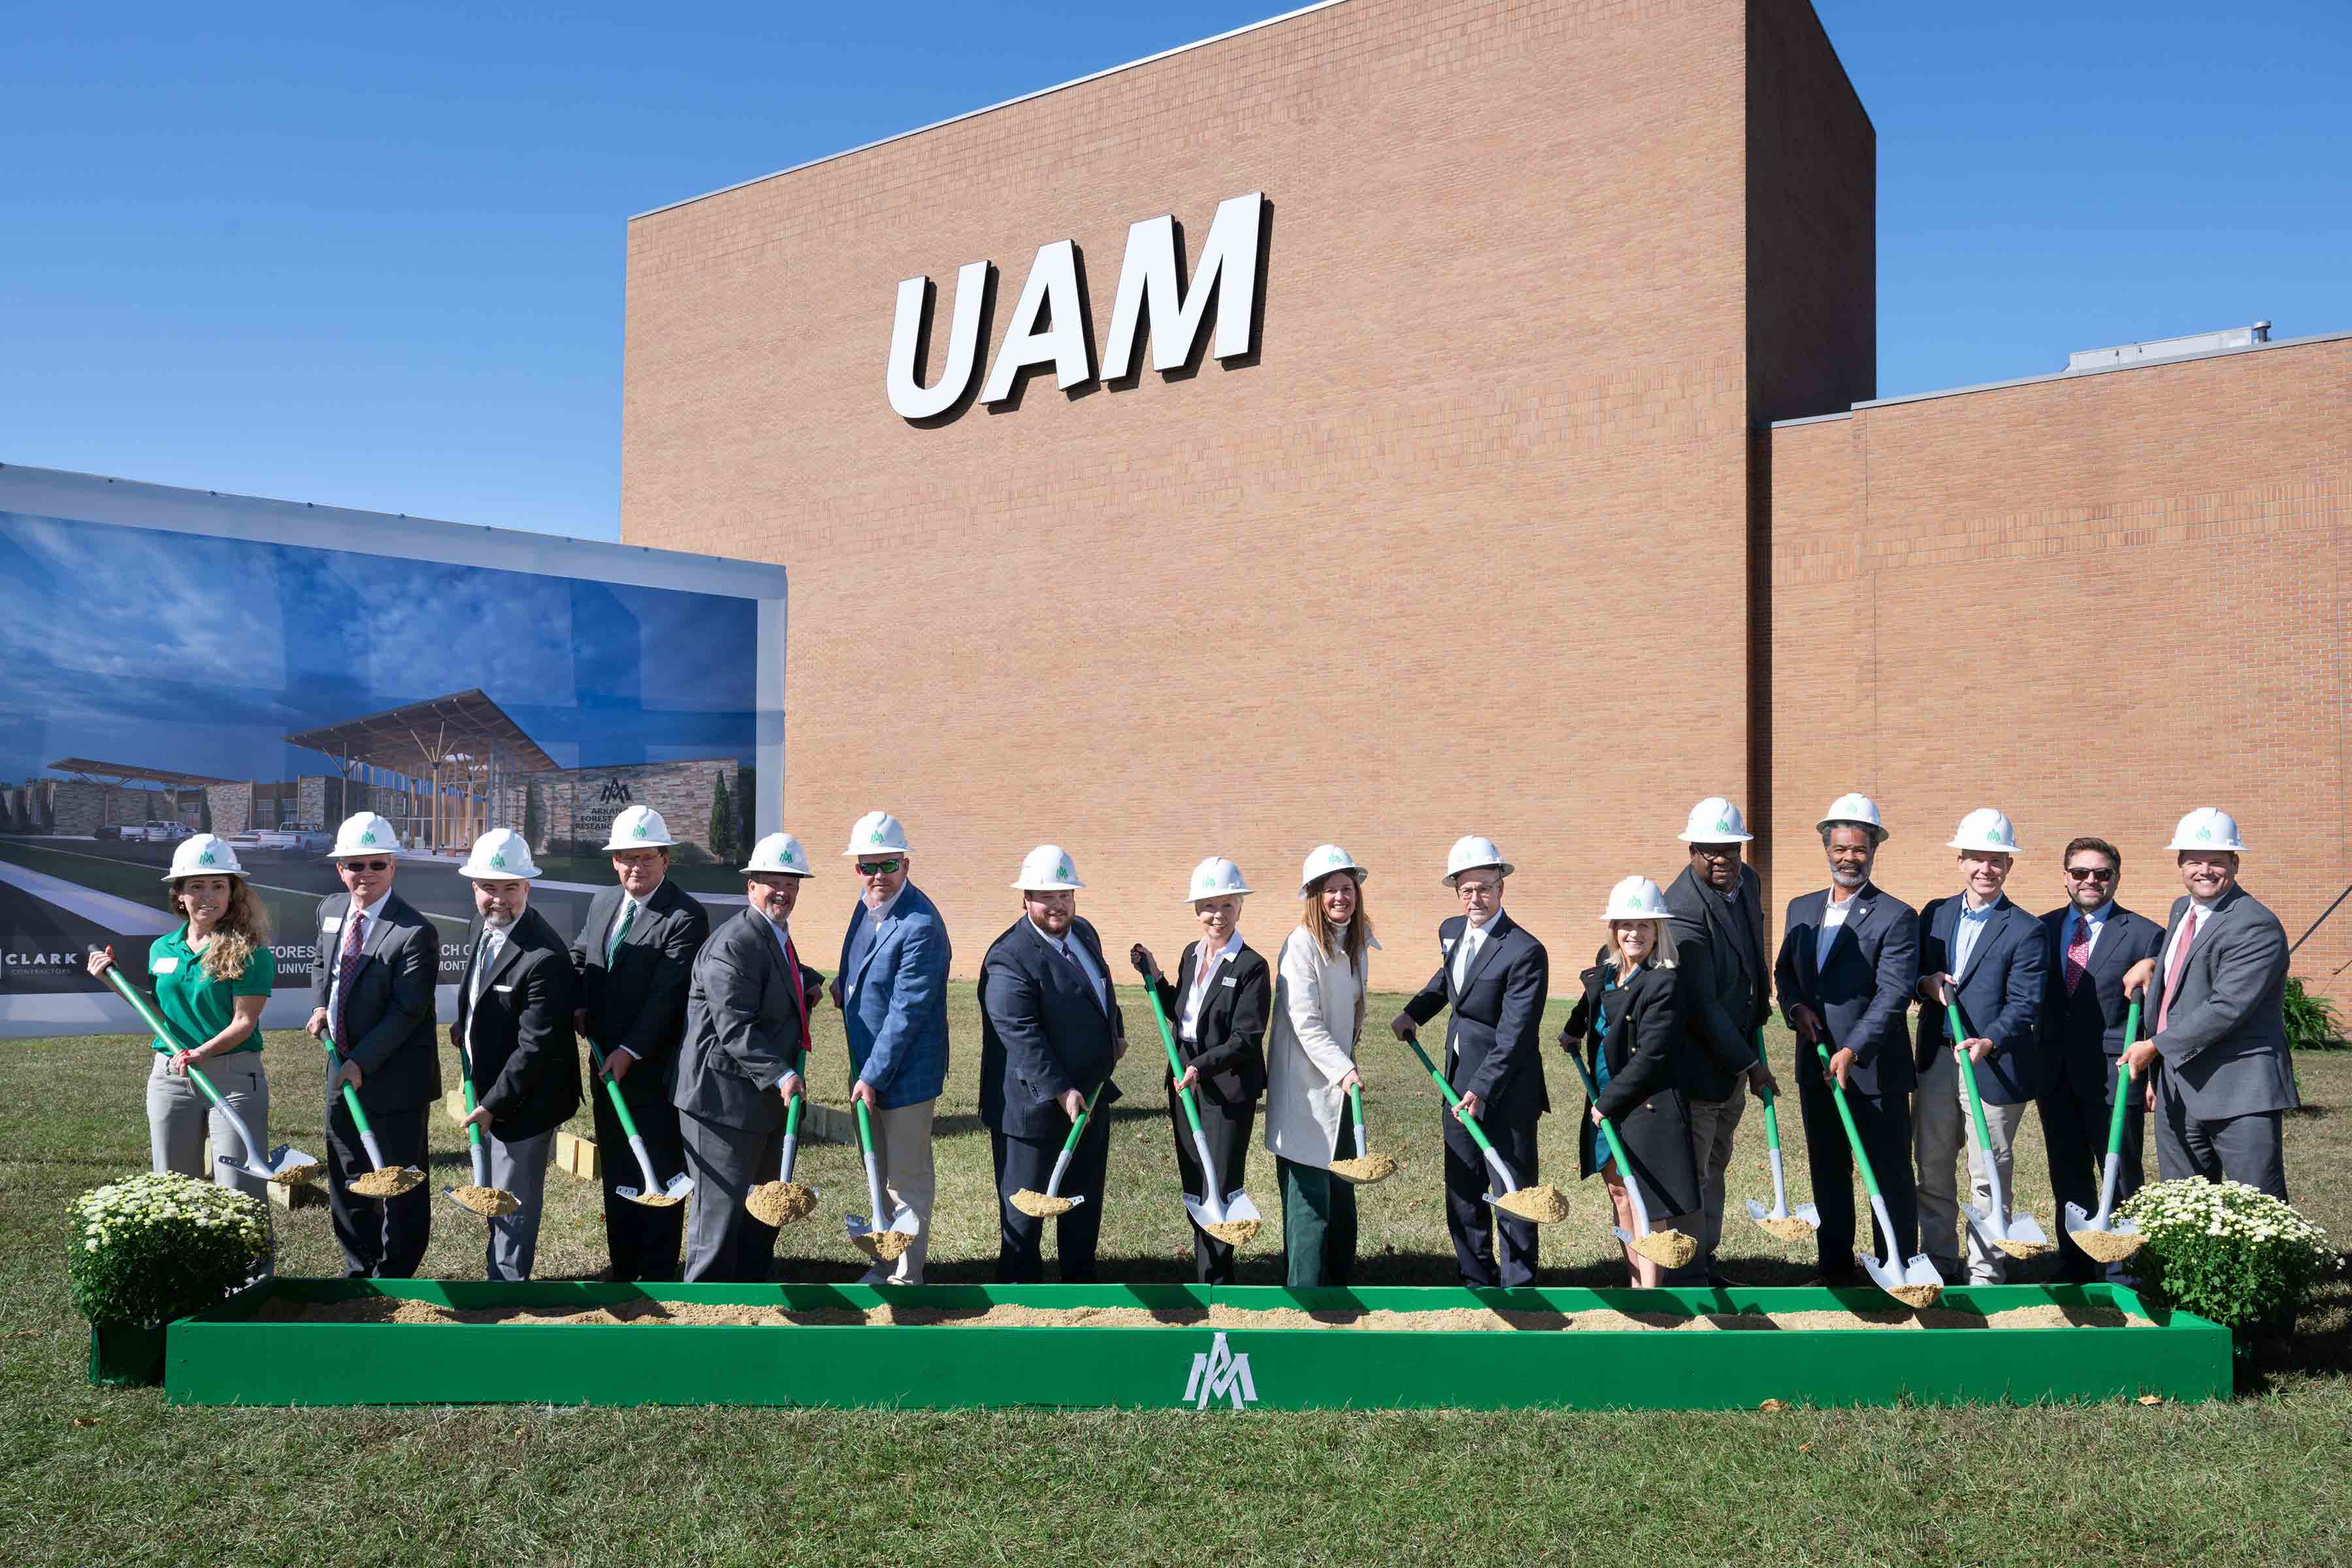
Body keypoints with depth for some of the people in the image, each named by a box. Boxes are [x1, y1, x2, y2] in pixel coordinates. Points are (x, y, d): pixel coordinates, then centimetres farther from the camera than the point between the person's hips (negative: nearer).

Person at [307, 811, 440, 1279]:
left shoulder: (415, 933, -19)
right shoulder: (331, 909, 4)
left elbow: (407, 1010, -21)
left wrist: (361, 1063, -23)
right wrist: (319, 1006, 3)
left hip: (394, 1080, -7)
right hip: (343, 1072, 7)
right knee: (345, 1182, 19)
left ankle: (393, 1279, 21)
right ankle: (360, 1270, 36)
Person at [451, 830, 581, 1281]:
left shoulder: (545, 957, -29)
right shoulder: (482, 923, 0)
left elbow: (534, 1047, -25)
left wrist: (494, 1104, -20)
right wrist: (465, 1027, 4)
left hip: (525, 1099, -9)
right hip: (488, 1084, 9)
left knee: (512, 1204, 5)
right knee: (495, 1197, 24)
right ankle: (501, 1274, 41)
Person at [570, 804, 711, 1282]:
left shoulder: (685, 917, -16)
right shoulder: (602, 902, 8)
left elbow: (668, 995, -21)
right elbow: (578, 956, 21)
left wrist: (630, 1051, -23)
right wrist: (578, 1006, 4)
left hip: (655, 1068, -7)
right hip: (607, 1061, 7)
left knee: (659, 1171, 4)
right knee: (615, 1168, 16)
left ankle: (658, 1272, 14)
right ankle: (622, 1263, 28)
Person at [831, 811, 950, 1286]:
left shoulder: (921, 926, -25)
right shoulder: (868, 903, 3)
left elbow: (906, 1012, -24)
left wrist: (872, 1076, -21)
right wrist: (845, 983, 4)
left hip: (905, 1070, -9)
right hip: (868, 1066, 9)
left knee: (908, 1177, 5)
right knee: (880, 1173, 21)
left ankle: (908, 1277, 19)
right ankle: (884, 1265, 36)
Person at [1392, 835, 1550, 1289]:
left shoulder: (1525, 952, -20)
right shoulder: (1450, 930, 4)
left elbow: (1515, 1034, -24)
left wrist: (1481, 1090, -29)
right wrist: (1413, 1012, 15)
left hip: (1505, 1088, -7)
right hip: (1459, 1080, 8)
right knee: (1462, 1190, 15)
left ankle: (1518, 1288, 15)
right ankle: (1477, 1281, 28)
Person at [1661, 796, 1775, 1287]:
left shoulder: (1748, 880, 3)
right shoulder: (1685, 908, -25)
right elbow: (1701, 1004, -25)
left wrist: (1761, 1001, 17)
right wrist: (1751, 1065, -21)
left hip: (1734, 1053, 9)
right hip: (1697, 1060, -9)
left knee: (1714, 1166, 19)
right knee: (1691, 1171, 0)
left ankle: (1705, 1263, 32)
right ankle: (1688, 1275, 10)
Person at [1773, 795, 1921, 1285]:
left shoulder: (1896, 917, -10)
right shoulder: (1801, 908, 10)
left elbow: (1893, 995, -18)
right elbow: (1784, 971, 17)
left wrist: (1853, 1051, -27)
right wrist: (1796, 1006, -5)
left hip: (1876, 1072, -6)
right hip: (1815, 1068, 6)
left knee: (1890, 1179, 3)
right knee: (1828, 1176, 15)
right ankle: (1835, 1272, 25)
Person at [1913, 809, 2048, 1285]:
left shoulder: (2025, 930, -6)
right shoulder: (1935, 914, 9)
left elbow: (2026, 1004, -13)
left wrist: (1988, 1042, -30)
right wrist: (1926, 982, -8)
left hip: (1993, 1067, -5)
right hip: (1936, 1062, 5)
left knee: (1988, 1178, 3)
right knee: (1932, 1171, 13)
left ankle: (1986, 1275, 14)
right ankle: (1938, 1263, 26)